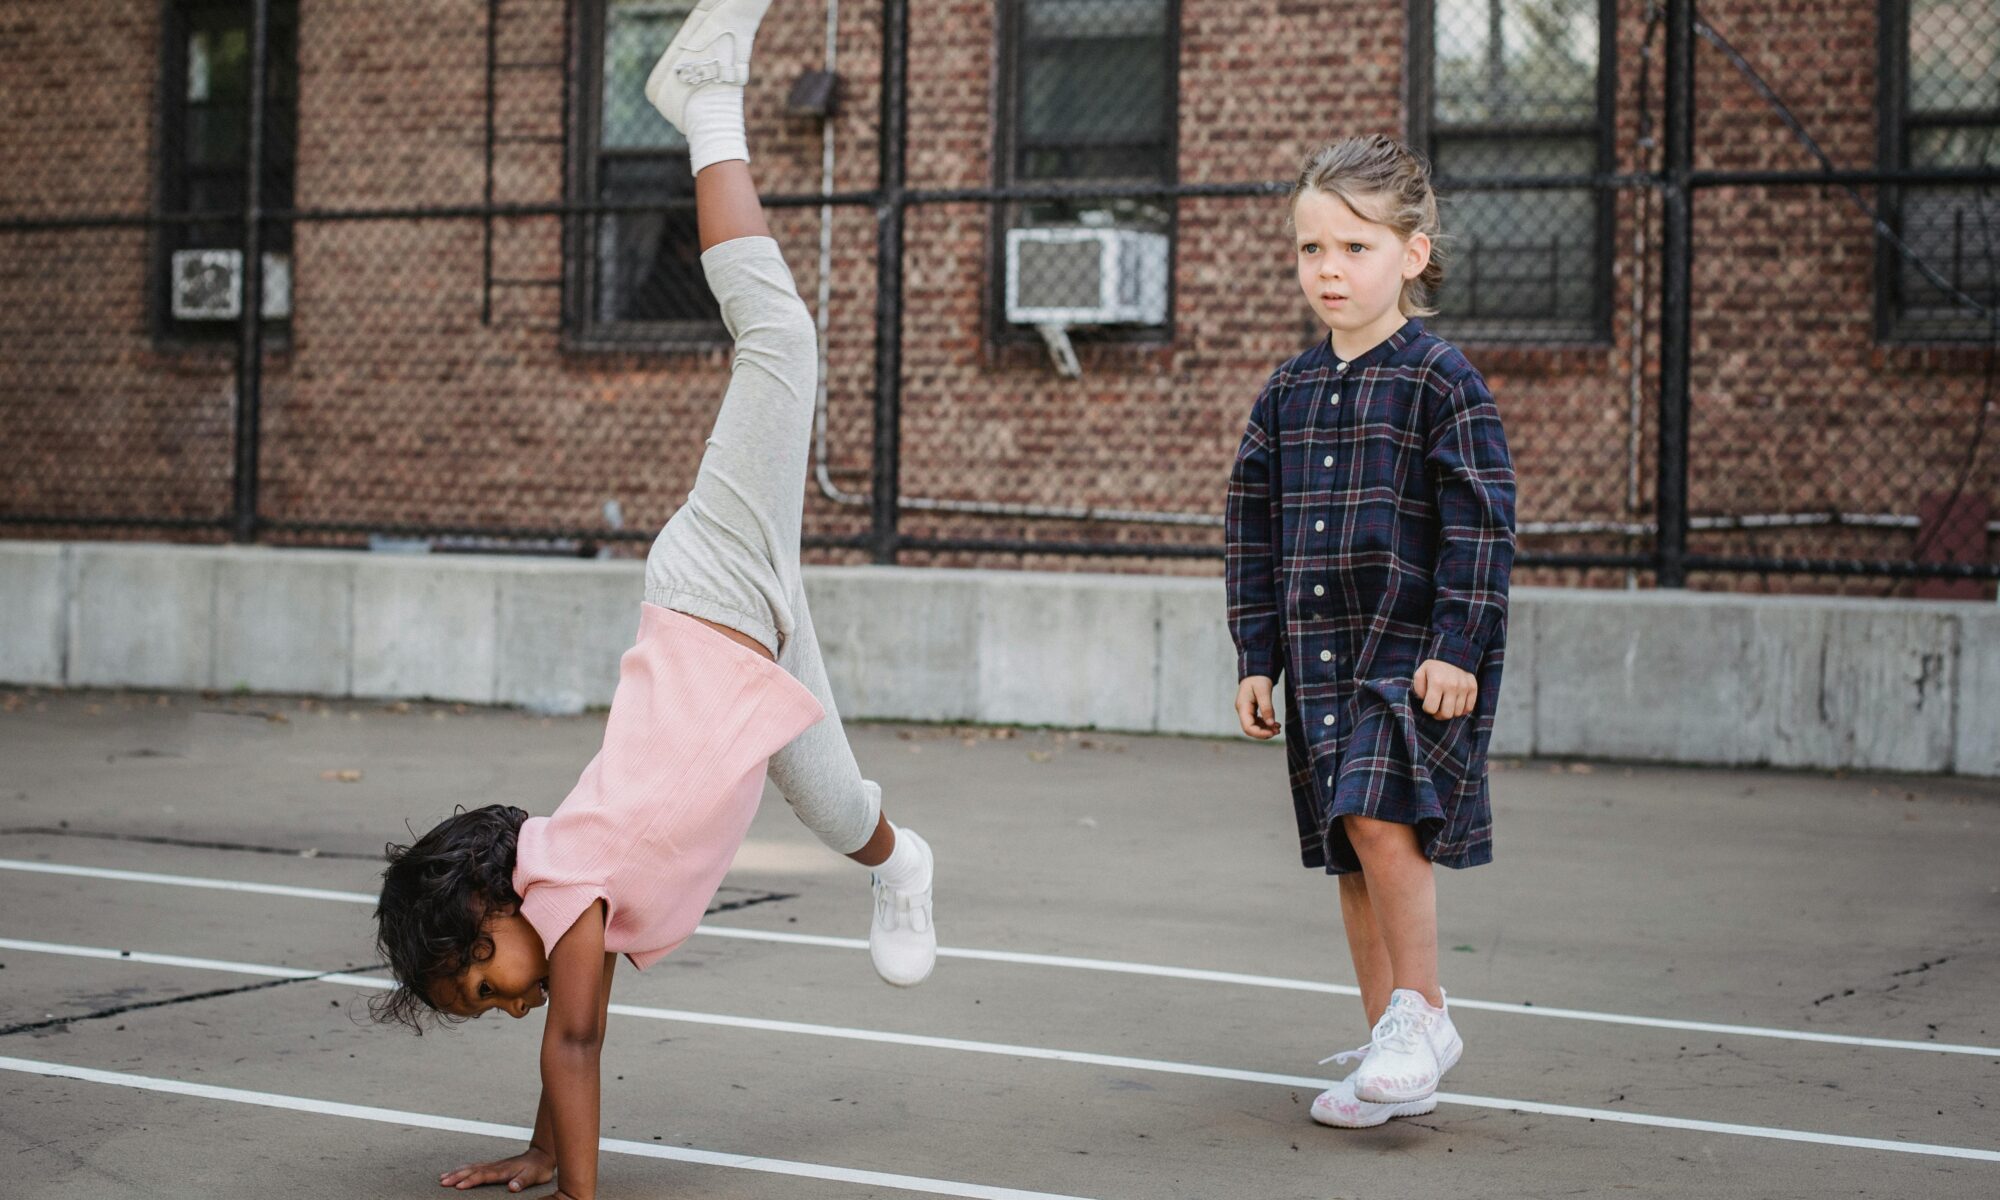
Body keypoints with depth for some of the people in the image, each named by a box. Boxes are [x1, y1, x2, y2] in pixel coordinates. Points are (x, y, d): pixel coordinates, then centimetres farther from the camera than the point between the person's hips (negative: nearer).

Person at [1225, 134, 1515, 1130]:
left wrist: (1456, 647, -16)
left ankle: (1421, 1013, -5)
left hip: (1416, 651, -6)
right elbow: (1255, 529, 14)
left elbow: (1480, 523, -10)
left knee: (1379, 816, -23)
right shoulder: (1289, 393, 10)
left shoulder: (1440, 381, -7)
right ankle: (1396, 1061, 18)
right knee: (1352, 855, 9)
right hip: (1320, 654, 6)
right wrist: (1257, 656, 10)